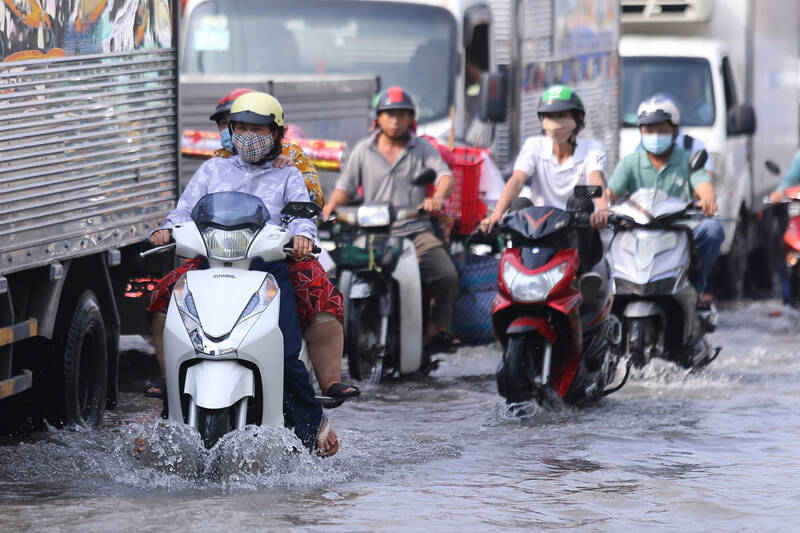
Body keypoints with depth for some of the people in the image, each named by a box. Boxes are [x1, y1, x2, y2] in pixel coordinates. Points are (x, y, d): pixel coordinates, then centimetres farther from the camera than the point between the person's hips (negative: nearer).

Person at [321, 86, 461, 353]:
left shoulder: (422, 148, 12)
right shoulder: (363, 151, 16)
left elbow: (445, 175, -1)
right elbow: (346, 186, 14)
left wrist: (437, 197, -24)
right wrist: (332, 204, -8)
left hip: (416, 232, -1)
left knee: (447, 275, -24)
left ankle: (437, 328, -7)